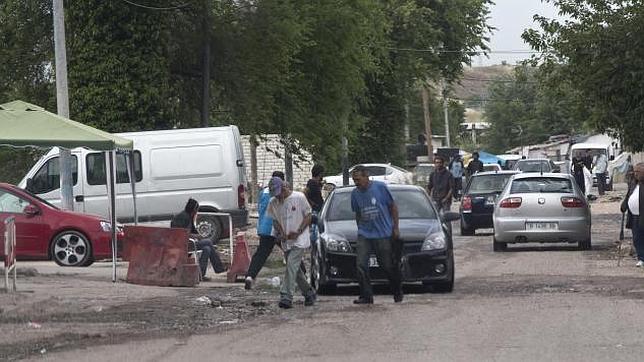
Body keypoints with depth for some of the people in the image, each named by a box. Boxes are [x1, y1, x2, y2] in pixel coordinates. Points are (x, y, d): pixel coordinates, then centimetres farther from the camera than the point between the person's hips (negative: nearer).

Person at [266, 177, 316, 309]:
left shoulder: (299, 197, -7)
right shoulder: (273, 202, 6)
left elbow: (308, 216, -4)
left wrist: (298, 232, -15)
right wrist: (281, 233, -5)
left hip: (299, 240, -6)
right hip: (286, 242, 6)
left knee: (291, 266, -18)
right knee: (296, 270, 11)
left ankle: (286, 297, -23)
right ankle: (309, 293, 28)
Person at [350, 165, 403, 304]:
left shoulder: (380, 187, -8)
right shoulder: (355, 193, 3)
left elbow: (393, 207, 0)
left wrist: (395, 228, -1)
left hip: (383, 234, -3)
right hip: (364, 235, 3)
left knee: (388, 266, 4)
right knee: (361, 265, -11)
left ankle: (398, 292, 26)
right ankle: (366, 296, -6)